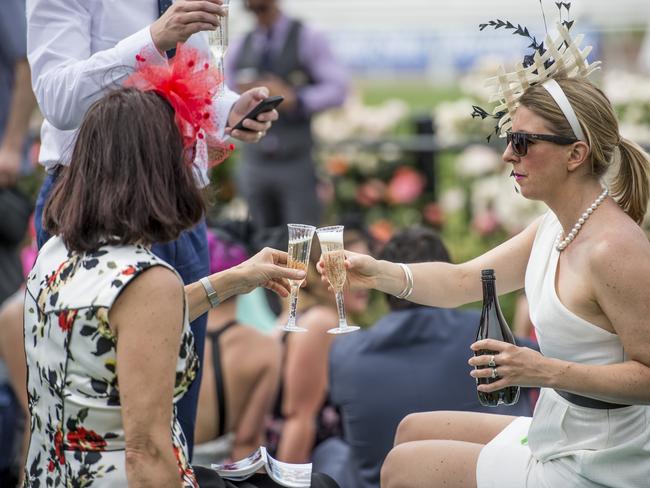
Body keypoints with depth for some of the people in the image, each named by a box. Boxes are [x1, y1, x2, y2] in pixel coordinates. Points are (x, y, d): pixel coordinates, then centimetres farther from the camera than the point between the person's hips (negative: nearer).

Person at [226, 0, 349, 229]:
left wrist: (291, 99, -17)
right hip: (254, 164, 3)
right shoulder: (239, 49, 11)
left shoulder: (308, 39, 1)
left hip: (295, 165, -3)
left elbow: (337, 89, -6)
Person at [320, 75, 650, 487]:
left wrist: (545, 372, -31)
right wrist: (379, 273, -11)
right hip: (555, 434, 9)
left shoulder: (613, 248, -26)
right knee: (413, 431, 22)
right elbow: (461, 281, 6)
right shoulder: (554, 228, 5)